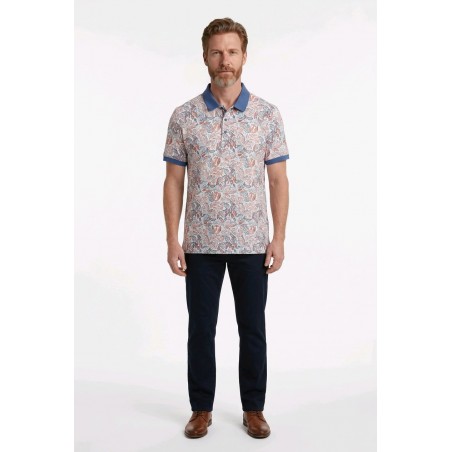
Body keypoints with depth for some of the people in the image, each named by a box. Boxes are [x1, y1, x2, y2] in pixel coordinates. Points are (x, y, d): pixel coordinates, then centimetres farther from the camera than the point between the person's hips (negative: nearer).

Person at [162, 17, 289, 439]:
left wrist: (278, 238, -4)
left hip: (252, 242, 0)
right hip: (201, 243, 0)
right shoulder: (184, 116, -1)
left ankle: (253, 408, 27)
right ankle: (201, 408, 26)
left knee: (252, 328, 10)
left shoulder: (268, 114, -1)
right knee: (201, 328, 10)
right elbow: (173, 180, 1)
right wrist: (172, 240, -5)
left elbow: (278, 179, 1)